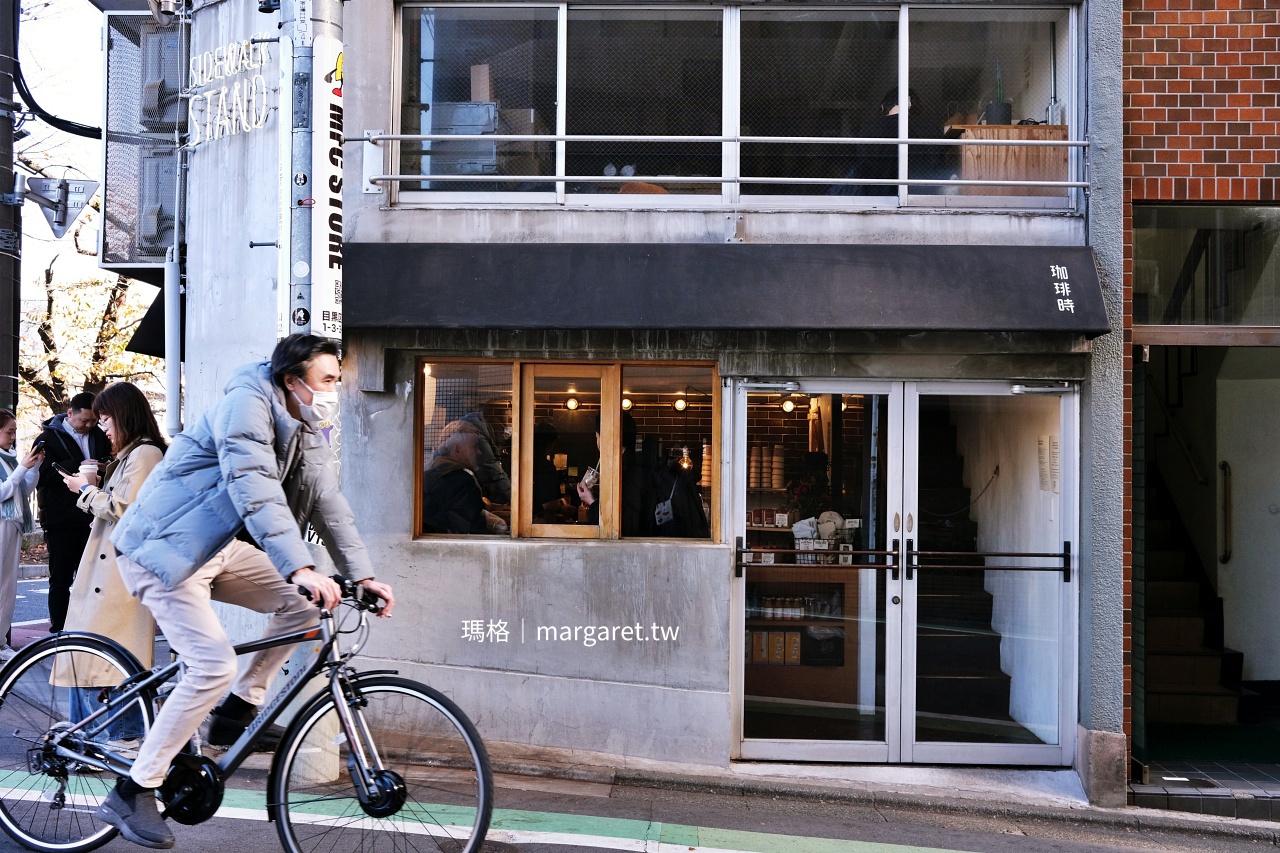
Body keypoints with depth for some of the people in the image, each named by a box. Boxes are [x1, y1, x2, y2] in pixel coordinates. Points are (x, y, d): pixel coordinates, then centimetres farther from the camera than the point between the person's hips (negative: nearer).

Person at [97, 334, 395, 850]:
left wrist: (363, 575, -3)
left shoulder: (309, 436, 7)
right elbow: (255, 492, -34)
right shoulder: (248, 404, -21)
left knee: (301, 607, -3)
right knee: (214, 665, -20)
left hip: (217, 549, 9)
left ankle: (238, 711, 11)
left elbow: (330, 508, 8)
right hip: (162, 546, -9)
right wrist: (301, 568, -43)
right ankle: (131, 794, -9)